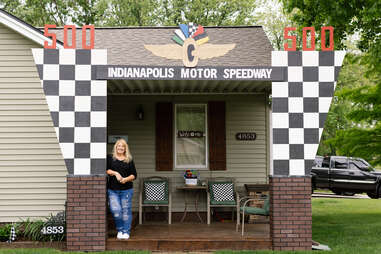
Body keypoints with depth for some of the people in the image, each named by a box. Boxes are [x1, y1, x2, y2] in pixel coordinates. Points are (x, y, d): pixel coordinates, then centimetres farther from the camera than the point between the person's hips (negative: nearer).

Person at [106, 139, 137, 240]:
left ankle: (126, 232, 13)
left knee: (126, 211, 0)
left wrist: (126, 179, -10)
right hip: (112, 190, 0)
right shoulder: (110, 158, 9)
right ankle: (120, 230, 13)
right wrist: (115, 173, -14)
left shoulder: (129, 160, 9)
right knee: (116, 211, -9)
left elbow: (134, 175, 7)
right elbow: (106, 170, -1)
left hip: (126, 190, 0)